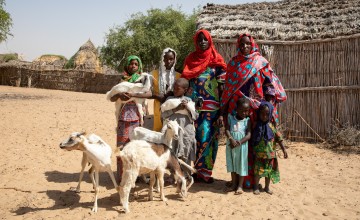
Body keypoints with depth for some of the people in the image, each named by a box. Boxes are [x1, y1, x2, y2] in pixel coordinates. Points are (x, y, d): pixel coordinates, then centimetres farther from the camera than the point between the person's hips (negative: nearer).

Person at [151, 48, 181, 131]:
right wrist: (159, 97, -12)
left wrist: (173, 94, -10)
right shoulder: (154, 73, 6)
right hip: (159, 109, -1)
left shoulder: (178, 76, 9)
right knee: (159, 129, -5)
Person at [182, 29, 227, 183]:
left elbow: (222, 87, 0)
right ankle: (196, 170, 13)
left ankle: (205, 172, 8)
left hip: (211, 107, -2)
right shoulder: (190, 59, 11)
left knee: (207, 138, -3)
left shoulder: (216, 61, 3)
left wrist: (222, 112, -8)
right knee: (194, 138, 2)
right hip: (193, 106, 2)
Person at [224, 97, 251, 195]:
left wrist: (239, 142, -20)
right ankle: (233, 184, 26)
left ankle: (240, 186, 15)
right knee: (232, 165, 12)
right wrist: (231, 139, -23)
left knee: (241, 165, 5)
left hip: (242, 146, -2)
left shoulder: (247, 120, -4)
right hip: (231, 145, 2)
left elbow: (248, 135, -9)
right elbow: (227, 130, -7)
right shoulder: (230, 117, 1)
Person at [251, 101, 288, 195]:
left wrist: (284, 150, -5)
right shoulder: (256, 125, -7)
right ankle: (256, 187, 23)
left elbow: (279, 138, -2)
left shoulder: (272, 126, -5)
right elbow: (252, 139, 0)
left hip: (270, 154, 1)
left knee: (269, 171, 12)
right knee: (258, 171, 5)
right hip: (259, 154, -1)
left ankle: (267, 187, 29)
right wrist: (253, 151, -3)